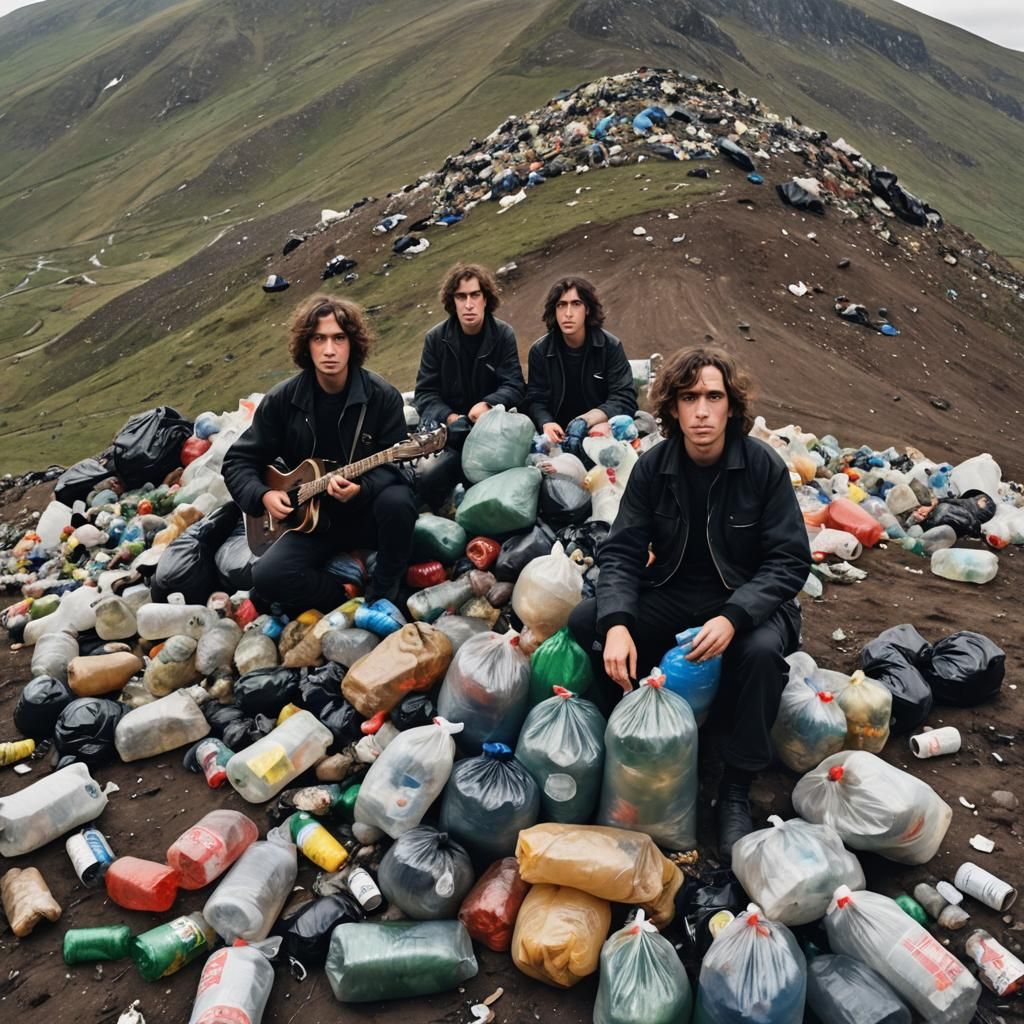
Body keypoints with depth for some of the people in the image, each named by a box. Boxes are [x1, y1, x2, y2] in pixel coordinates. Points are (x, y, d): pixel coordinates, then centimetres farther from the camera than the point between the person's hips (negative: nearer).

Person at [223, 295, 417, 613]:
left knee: (397, 500, -36)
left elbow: (393, 465, -11)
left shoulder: (383, 396, -10)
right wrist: (263, 495, -16)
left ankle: (381, 598, -11)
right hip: (312, 518, 1)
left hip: (367, 511, -1)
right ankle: (352, 596, 0)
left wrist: (361, 489, -31)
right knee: (268, 577, -25)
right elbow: (238, 461, 3)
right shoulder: (282, 400, -5)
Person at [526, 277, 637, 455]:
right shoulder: (540, 351, 0)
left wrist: (584, 422, -27)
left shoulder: (610, 346, -5)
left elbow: (625, 400, -11)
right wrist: (547, 424, -26)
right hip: (558, 436, 2)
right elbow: (536, 401, -1)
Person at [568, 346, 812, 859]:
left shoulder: (764, 466, -13)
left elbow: (789, 561, -14)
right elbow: (621, 552, -8)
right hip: (672, 596, 3)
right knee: (584, 620, -18)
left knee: (762, 650, -35)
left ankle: (736, 790, -14)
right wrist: (616, 624, -26)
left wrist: (733, 618, -31)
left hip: (746, 601, -3)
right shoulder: (653, 467, -6)